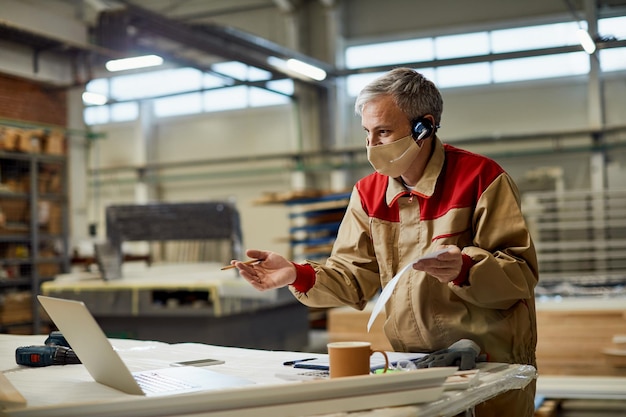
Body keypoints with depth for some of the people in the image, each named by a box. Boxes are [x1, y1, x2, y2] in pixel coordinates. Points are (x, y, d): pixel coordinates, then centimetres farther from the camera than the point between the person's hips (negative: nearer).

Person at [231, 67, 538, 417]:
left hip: (490, 362, -4)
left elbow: (522, 273, -16)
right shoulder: (369, 192, 5)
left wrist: (465, 268, -33)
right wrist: (298, 276, -14)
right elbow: (355, 278, 2)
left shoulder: (481, 178, -12)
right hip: (413, 363, 5)